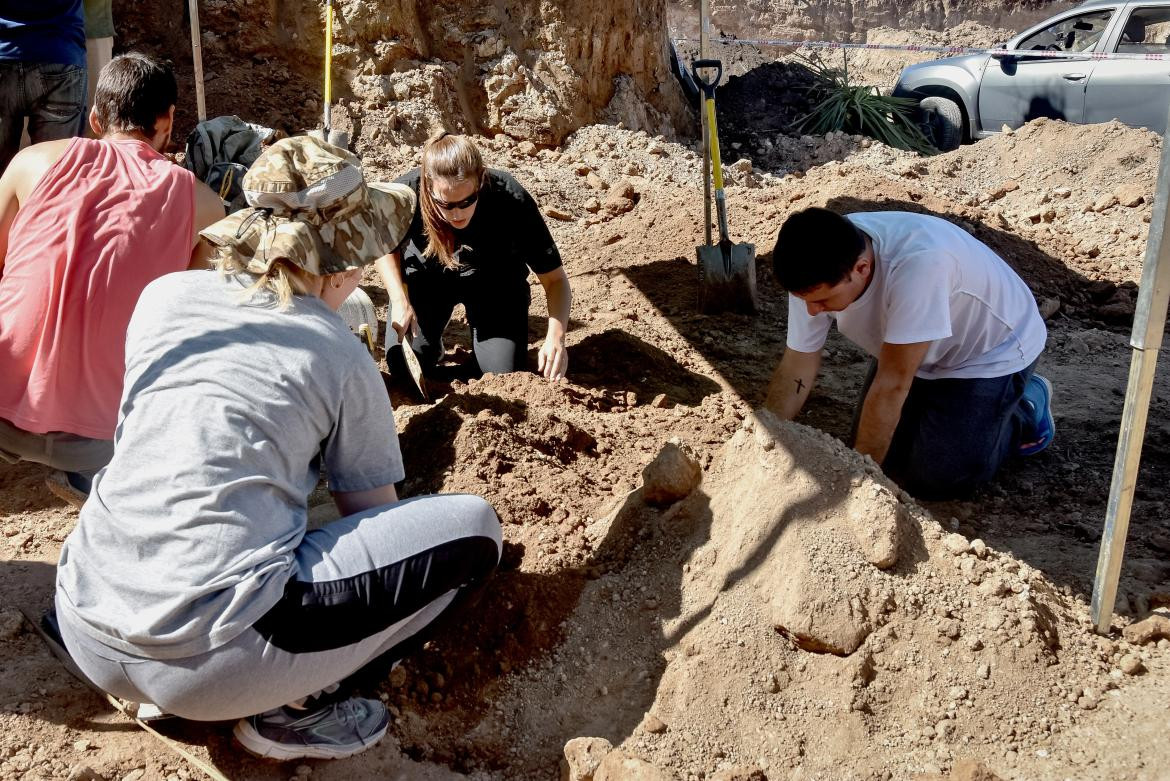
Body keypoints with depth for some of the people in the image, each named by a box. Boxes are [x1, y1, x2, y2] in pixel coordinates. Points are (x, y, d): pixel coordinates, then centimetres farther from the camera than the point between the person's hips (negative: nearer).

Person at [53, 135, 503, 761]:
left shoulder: (164, 294, 11)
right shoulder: (343, 359, 1)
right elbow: (374, 515, 13)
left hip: (88, 639, 7)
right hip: (212, 661, -6)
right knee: (473, 528, 2)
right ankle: (294, 707, 5)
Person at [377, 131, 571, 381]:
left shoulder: (511, 200, -35)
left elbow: (555, 279, -27)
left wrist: (555, 337, -43)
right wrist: (400, 300, -23)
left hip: (494, 281, -1)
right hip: (427, 275, 1)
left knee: (504, 375, -9)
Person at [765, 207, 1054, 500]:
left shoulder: (919, 261, -43)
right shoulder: (817, 273, -25)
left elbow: (892, 384, -36)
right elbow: (796, 368, -15)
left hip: (992, 353, -5)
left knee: (930, 478, -12)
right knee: (882, 456, -2)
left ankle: (1028, 408, 11)